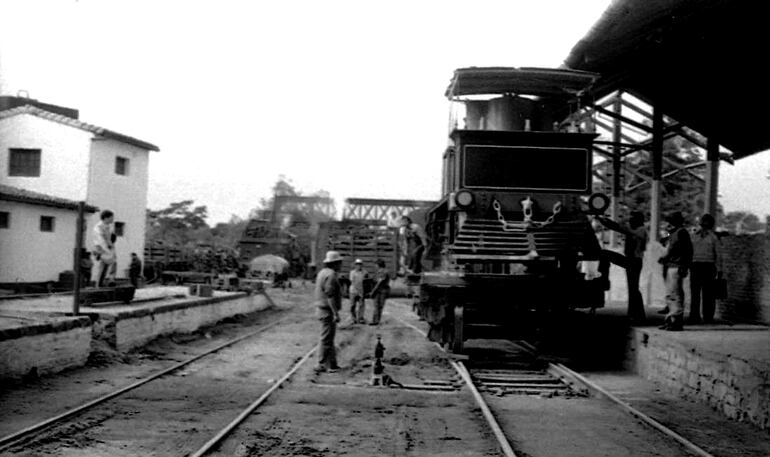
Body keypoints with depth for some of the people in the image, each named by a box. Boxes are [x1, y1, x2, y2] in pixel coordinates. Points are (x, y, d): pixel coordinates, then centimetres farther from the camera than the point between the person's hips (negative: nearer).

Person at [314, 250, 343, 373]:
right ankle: (322, 365, 2)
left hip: (322, 309, 10)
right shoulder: (331, 275, -18)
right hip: (328, 311, -10)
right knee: (326, 339, -4)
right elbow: (330, 296, -23)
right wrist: (336, 313, -22)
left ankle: (332, 363, 21)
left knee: (329, 338, 15)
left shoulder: (322, 272, 14)